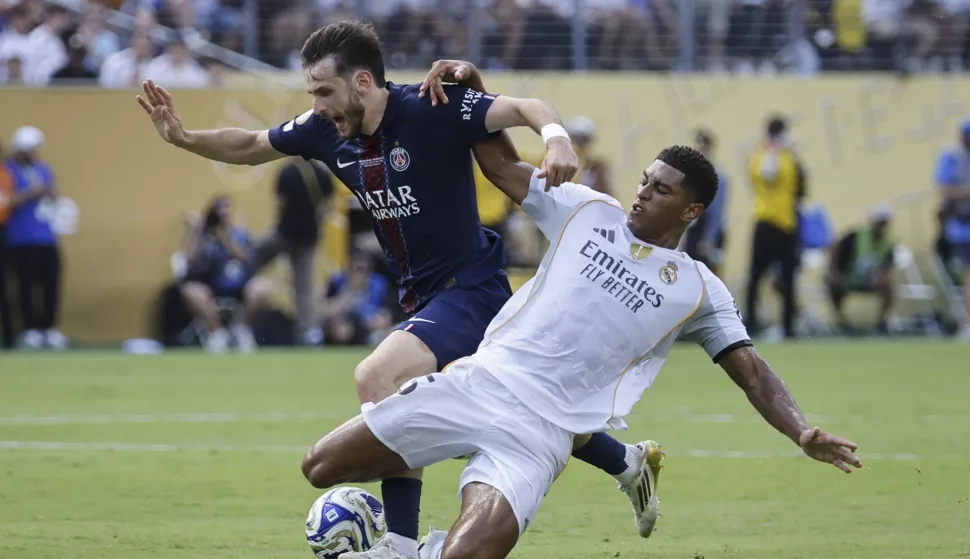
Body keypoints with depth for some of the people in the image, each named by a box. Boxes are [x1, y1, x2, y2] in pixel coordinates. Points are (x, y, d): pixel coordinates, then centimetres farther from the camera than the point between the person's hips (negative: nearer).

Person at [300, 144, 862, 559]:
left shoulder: (698, 290, 6)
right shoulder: (588, 211, 14)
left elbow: (750, 369, 3)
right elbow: (503, 166, 21)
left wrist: (801, 431, -14)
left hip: (539, 429, -4)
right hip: (475, 382, 4)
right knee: (322, 468, 2)